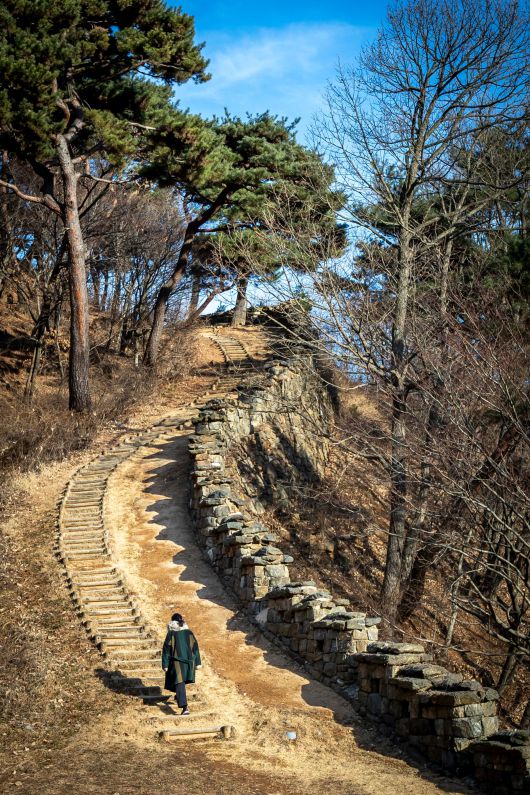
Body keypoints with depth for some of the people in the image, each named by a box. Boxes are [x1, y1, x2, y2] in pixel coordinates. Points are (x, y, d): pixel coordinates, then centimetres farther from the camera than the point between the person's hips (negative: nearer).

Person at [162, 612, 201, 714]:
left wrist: (165, 664, -3)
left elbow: (166, 649, -8)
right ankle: (179, 696, 50)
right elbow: (195, 647, 4)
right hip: (189, 661, 4)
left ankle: (184, 707, -19)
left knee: (179, 683, -6)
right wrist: (197, 662, 9)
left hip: (177, 662, -4)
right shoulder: (189, 632, 2)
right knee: (182, 680, 29)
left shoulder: (171, 634, -8)